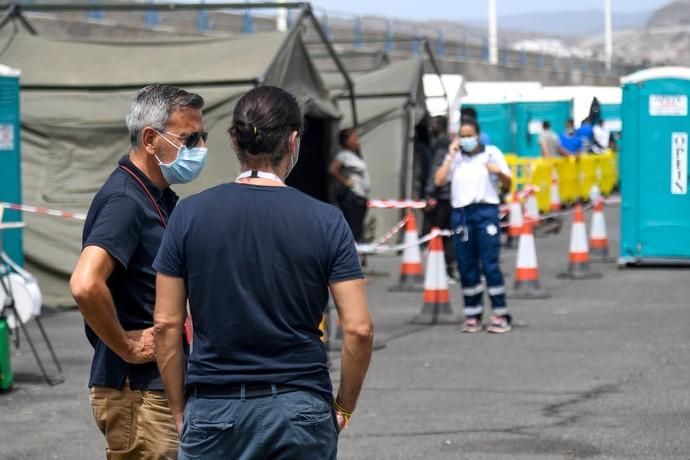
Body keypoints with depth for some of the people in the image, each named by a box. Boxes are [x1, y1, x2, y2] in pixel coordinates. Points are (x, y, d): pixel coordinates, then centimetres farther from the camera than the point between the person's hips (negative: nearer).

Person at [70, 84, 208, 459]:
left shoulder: (162, 199, 13)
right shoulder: (124, 200, -17)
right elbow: (85, 285, -32)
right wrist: (126, 347, -21)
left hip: (162, 385, 10)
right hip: (136, 390, -10)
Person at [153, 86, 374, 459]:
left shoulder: (190, 215, -1)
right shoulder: (325, 221, -4)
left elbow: (166, 324, 0)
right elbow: (359, 328, -7)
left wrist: (179, 410, 9)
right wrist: (343, 408, 6)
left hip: (213, 411, 1)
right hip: (300, 409, 0)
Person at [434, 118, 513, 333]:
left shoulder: (491, 153, 7)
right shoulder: (455, 158, 15)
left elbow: (508, 184, 6)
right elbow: (439, 180, 2)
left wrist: (500, 172, -14)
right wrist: (450, 156, 1)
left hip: (486, 211, -3)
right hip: (461, 213, 3)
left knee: (490, 264, -8)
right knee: (466, 267, 3)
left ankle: (500, 315, -5)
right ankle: (472, 315, 10)